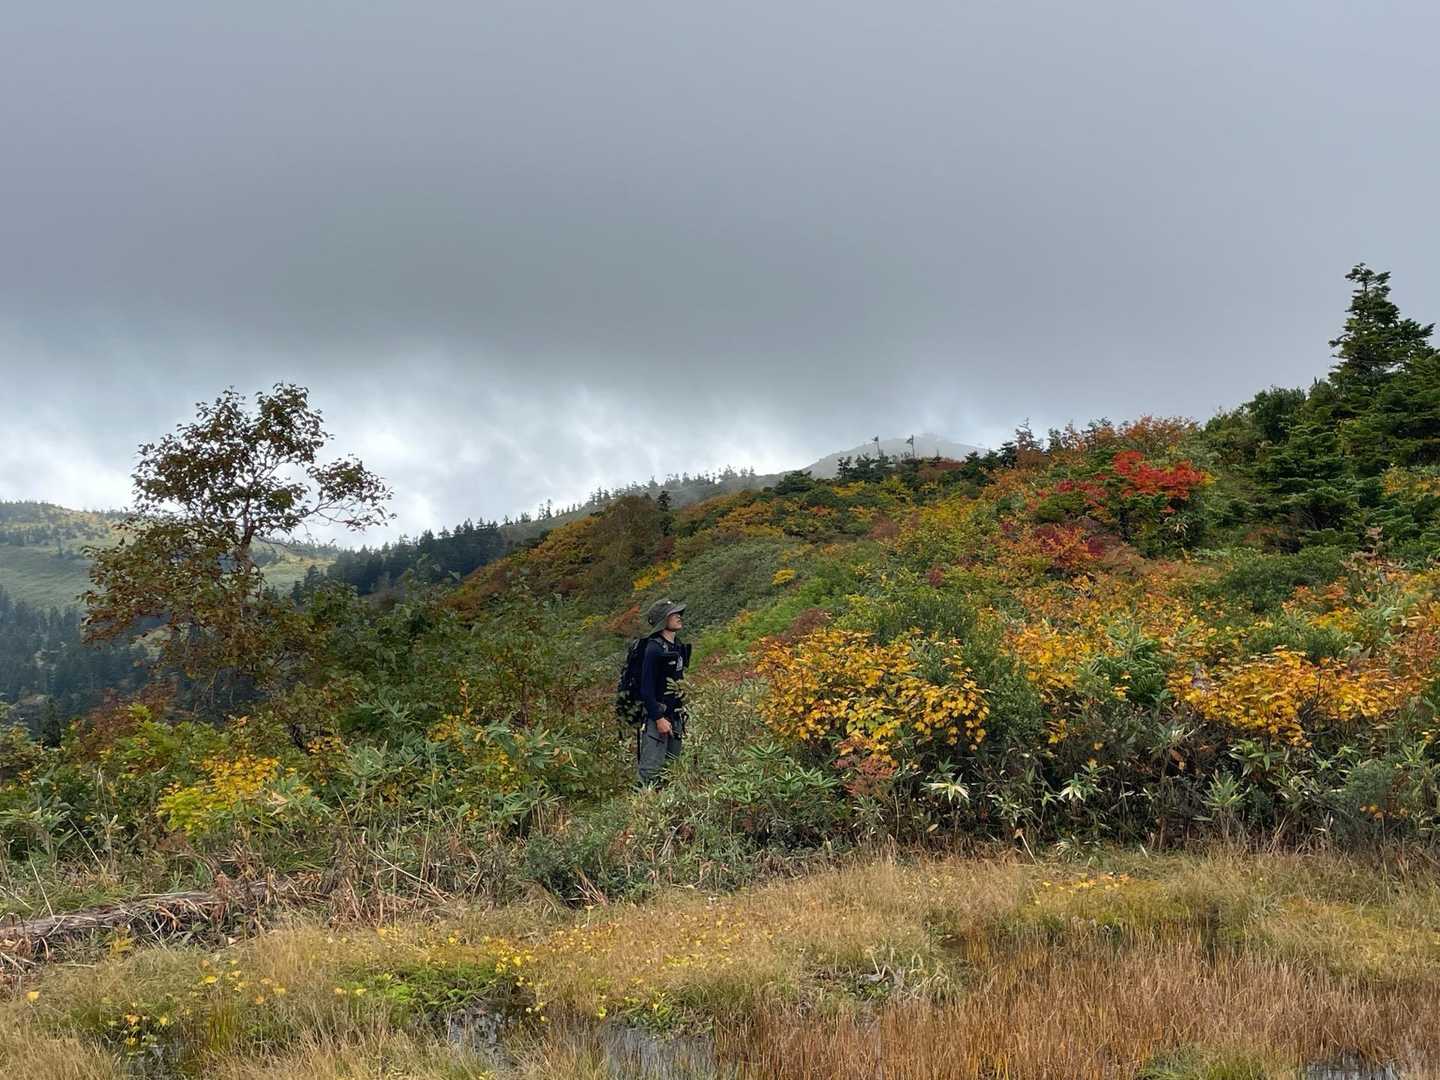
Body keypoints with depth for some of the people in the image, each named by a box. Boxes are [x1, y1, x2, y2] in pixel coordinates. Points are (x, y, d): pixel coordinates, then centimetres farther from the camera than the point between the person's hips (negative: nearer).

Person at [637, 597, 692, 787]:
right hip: (657, 716, -9)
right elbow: (646, 688, -19)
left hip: (676, 716, 9)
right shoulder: (654, 649, -16)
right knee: (651, 770, -9)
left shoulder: (678, 647, 12)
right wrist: (658, 719, -22)